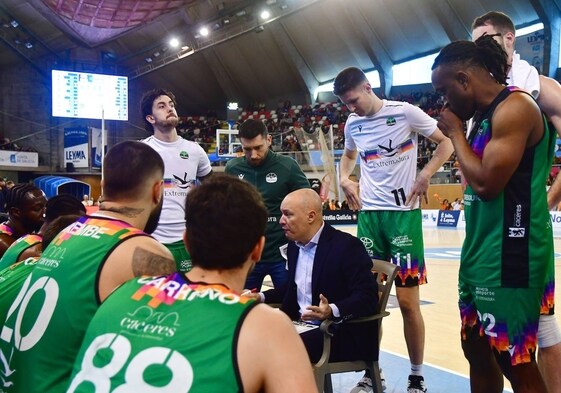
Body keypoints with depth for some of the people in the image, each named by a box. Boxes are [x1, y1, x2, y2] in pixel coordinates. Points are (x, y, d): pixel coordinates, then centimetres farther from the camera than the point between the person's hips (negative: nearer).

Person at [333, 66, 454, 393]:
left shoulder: (405, 113, -7)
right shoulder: (352, 124, 9)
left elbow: (447, 142, -1)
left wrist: (425, 176, -14)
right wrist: (344, 179, 8)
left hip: (403, 213, -4)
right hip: (368, 214, 5)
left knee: (408, 301, -2)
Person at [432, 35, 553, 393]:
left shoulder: (514, 108, -15)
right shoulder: (487, 114, 15)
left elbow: (486, 182, -21)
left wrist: (456, 132, -11)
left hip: (509, 258, -10)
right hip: (481, 252, 10)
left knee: (517, 364, -2)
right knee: (477, 350, 17)